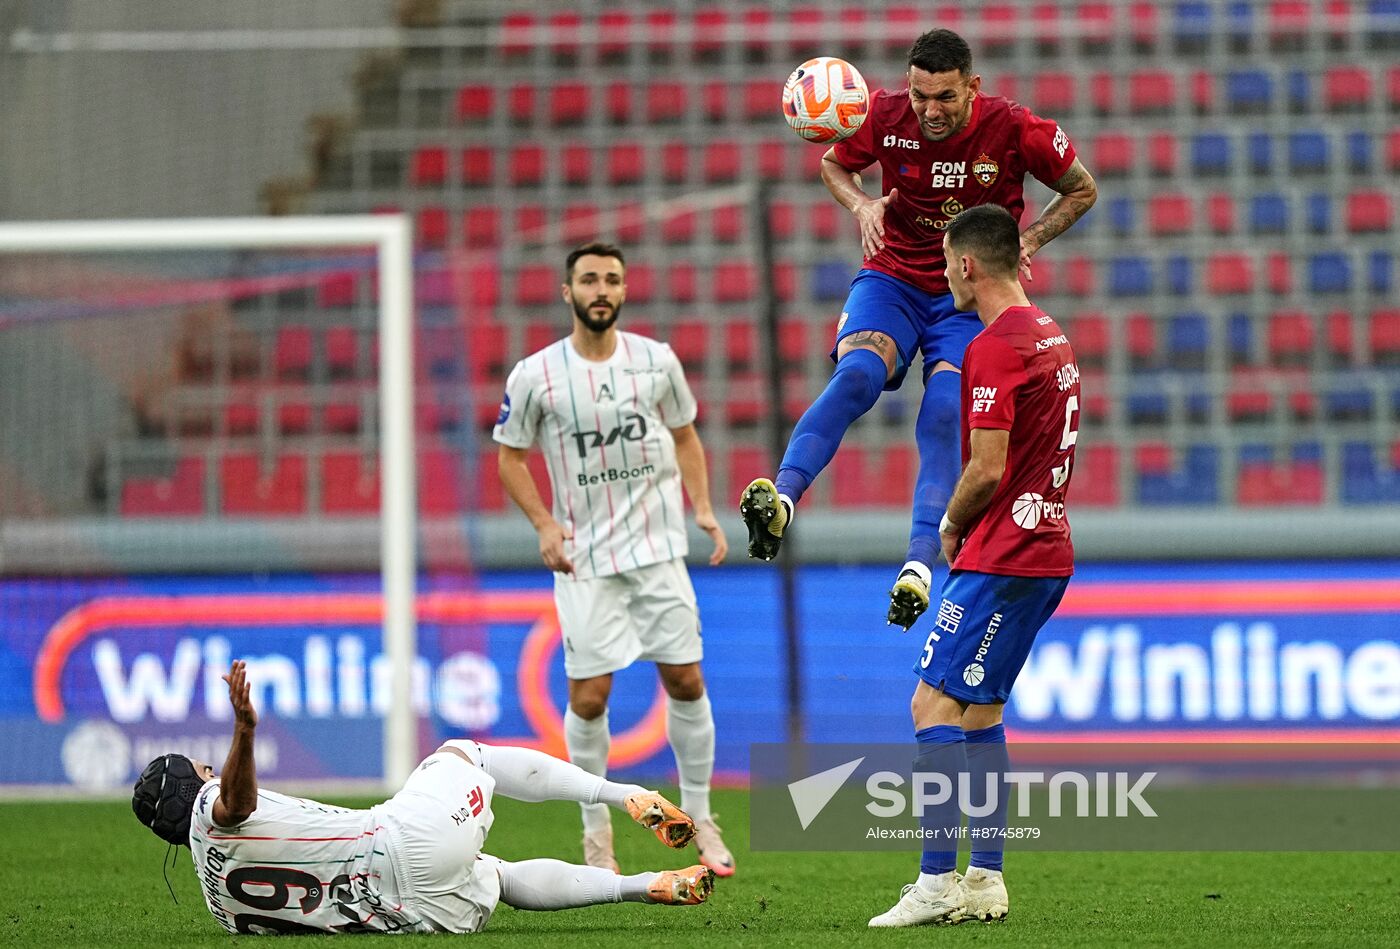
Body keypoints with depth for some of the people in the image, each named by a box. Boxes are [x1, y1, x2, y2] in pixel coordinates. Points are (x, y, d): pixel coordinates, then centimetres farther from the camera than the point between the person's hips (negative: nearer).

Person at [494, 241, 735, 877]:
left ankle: (699, 816, 18)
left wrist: (702, 507, 1)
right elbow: (509, 455, 5)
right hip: (585, 557, -2)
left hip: (658, 548, 2)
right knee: (589, 694, -5)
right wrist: (545, 524, -9)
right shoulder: (534, 376, -6)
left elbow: (684, 436, 15)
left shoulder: (657, 361, 1)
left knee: (685, 681, 2)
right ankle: (597, 831, 9)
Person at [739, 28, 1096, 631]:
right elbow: (833, 164, 11)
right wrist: (861, 205, -10)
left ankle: (920, 564, -34)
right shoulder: (886, 117, -10)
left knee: (944, 417, -23)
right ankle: (781, 500, -46)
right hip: (893, 279, 1)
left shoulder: (1014, 130, -14)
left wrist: (1028, 241, -12)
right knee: (857, 375, -29)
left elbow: (1081, 191, 3)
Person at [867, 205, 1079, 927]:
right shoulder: (1049, 336, 15)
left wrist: (953, 528, -2)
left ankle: (937, 880, -14)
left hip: (1001, 556, -10)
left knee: (933, 704, -9)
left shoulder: (994, 347, -16)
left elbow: (987, 469, -20)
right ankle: (985, 881, 13)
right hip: (1046, 549, 10)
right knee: (979, 710, 14)